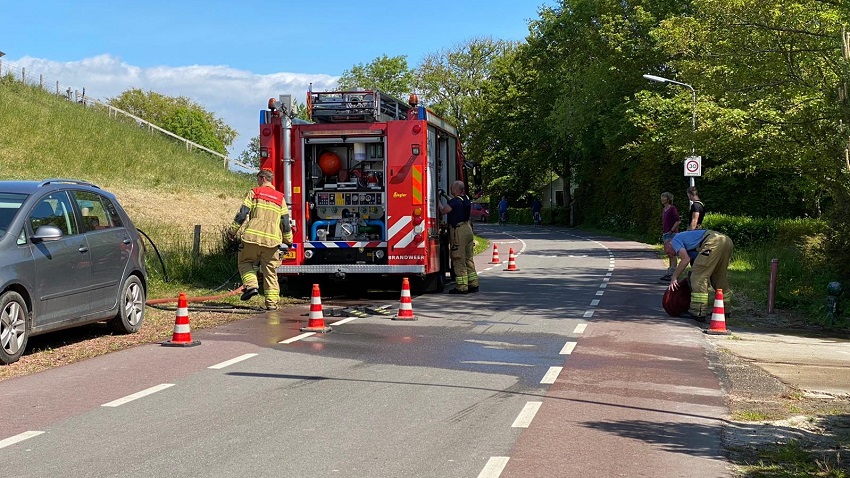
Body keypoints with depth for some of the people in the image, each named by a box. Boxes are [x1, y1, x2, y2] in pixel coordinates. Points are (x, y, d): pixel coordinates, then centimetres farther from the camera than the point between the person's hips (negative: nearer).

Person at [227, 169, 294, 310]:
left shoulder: (254, 193, 6)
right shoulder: (280, 198, 14)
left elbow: (242, 214, 0)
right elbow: (285, 222, 13)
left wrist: (232, 230, 7)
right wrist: (288, 240, 23)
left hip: (253, 236, -2)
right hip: (272, 239, 2)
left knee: (244, 261, 19)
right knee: (270, 271, 8)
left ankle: (251, 285, -2)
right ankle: (272, 302, 5)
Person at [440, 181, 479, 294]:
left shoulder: (455, 201, -15)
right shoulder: (466, 199, 10)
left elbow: (443, 210, -9)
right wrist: (445, 196, 31)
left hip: (458, 231, -8)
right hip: (468, 229, 8)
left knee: (459, 260, -4)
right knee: (469, 259, 14)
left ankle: (461, 287, -3)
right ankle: (473, 284, 18)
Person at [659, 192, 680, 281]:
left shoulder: (672, 209, -9)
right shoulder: (663, 210, 17)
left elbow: (678, 221, -15)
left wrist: (672, 230, -16)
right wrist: (662, 235, 21)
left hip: (672, 234, -9)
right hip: (665, 234, 9)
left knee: (672, 255, -9)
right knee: (669, 255, 11)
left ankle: (672, 274, -10)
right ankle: (669, 273, 14)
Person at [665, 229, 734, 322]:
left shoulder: (675, 240, 14)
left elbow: (685, 259, -2)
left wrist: (674, 277, 5)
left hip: (713, 243, -10)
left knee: (698, 276, -3)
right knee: (719, 277, 23)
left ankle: (698, 313, -3)